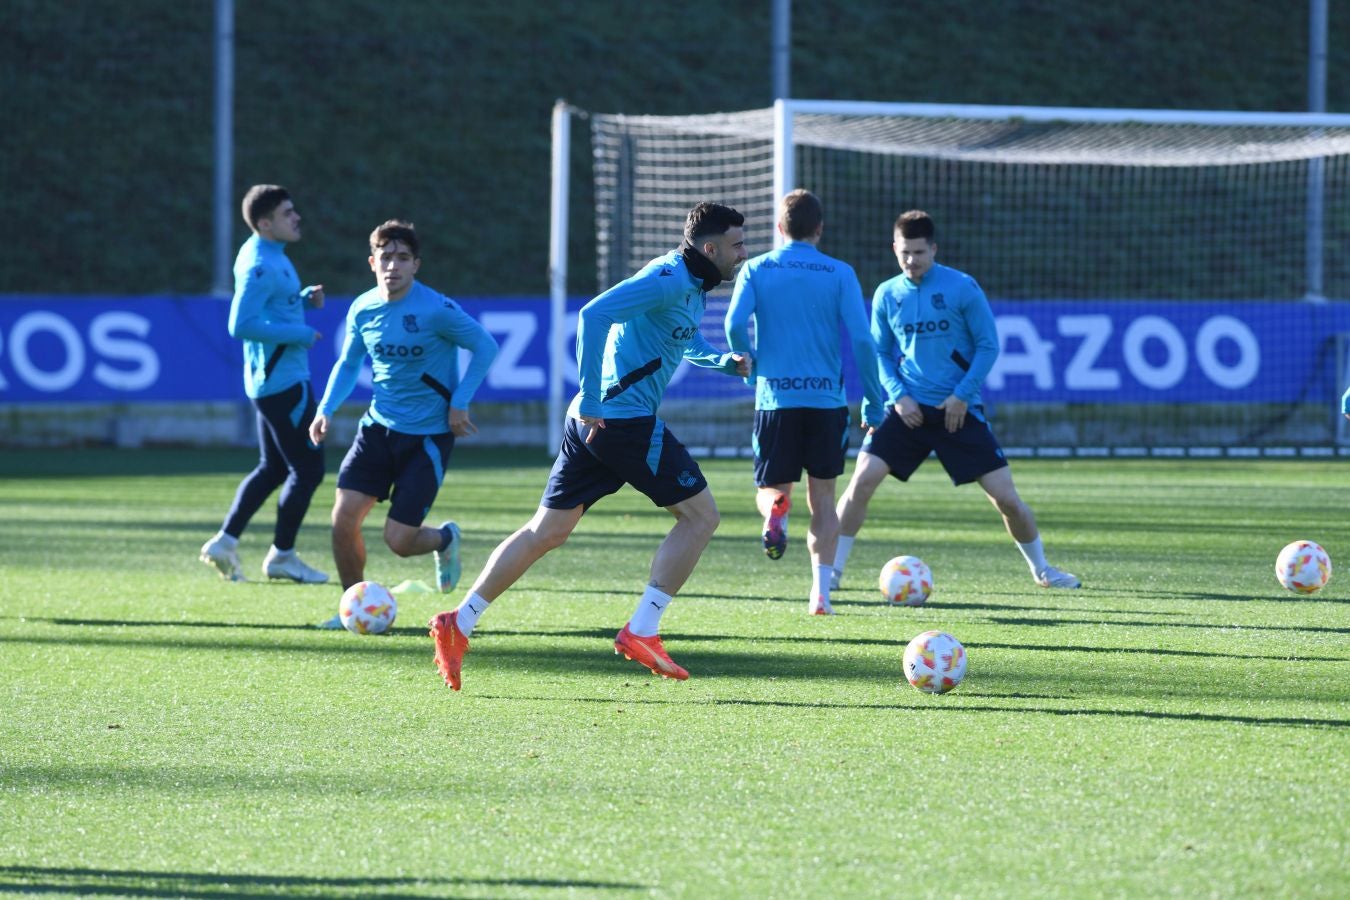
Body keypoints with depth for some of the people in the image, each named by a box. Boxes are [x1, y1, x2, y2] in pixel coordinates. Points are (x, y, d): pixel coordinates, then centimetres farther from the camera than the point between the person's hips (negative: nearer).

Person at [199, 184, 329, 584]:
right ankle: (281, 556, 6)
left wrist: (305, 299, 7)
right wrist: (298, 334, -22)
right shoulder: (260, 266, -20)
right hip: (283, 381, -10)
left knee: (273, 468, 15)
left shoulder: (269, 256, 12)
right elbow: (240, 325, -27)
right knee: (308, 468, -2)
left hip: (269, 381, 10)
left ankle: (225, 542, 15)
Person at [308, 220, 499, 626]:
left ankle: (445, 539, 30)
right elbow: (348, 363, 16)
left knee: (399, 540, -7)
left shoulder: (436, 310, -18)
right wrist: (327, 409, 2)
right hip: (378, 426, 5)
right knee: (343, 518, -9)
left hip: (428, 435, -5)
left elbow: (485, 347, -8)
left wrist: (459, 403, -12)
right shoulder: (363, 310, 0)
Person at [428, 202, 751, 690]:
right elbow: (594, 314, -26)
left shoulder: (690, 286, 17)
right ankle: (641, 630, -4)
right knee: (701, 515, -1)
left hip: (594, 423, 10)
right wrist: (591, 400, -25)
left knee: (547, 530, 10)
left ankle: (459, 622, 7)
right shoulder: (669, 279, -14)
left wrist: (725, 361, 15)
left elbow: (687, 343, 36)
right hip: (627, 420, -10)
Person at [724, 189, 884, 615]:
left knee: (770, 488, 12)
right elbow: (861, 339, -5)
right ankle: (821, 592, 2)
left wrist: (752, 369, 9)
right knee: (822, 496, 12)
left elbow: (735, 325, -10)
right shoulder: (839, 273, 2)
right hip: (827, 399, 0)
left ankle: (776, 509, -26)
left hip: (775, 399, 0)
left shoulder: (755, 270, 3)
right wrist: (873, 403, 3)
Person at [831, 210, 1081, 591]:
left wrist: (962, 395, -12)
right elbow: (880, 353, 10)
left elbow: (988, 345, -3)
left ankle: (1040, 568, 19)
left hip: (959, 409, -2)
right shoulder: (887, 295, 2)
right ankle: (834, 568, -2)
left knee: (1005, 496, -3)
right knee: (862, 480, -14)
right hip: (909, 409, 2)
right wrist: (898, 395, -6)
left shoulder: (962, 288, -7)